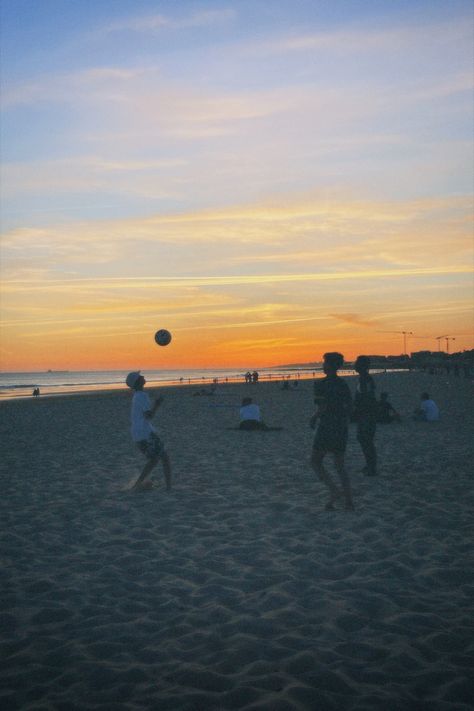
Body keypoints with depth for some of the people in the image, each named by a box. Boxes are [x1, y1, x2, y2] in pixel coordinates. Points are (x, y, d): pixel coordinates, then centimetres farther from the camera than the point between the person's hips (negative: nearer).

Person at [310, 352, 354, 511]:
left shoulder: (321, 384, -12)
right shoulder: (343, 384, 8)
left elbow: (323, 407, -19)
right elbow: (349, 407, 8)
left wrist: (313, 418, -1)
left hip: (326, 428, -6)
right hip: (342, 428, 6)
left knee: (316, 462, 9)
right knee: (340, 465, 12)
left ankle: (334, 491, -7)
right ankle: (349, 501, 5)